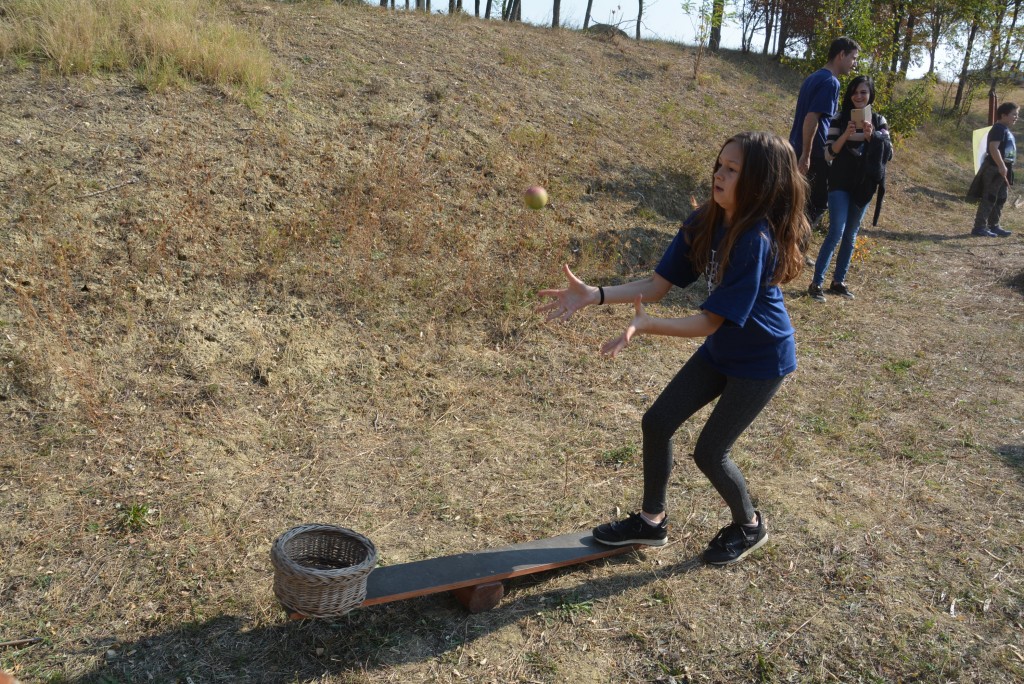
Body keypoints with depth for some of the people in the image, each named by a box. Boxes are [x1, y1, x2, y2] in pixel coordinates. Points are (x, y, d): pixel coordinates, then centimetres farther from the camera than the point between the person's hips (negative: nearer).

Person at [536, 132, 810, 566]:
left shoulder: (756, 241, -31)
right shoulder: (705, 223, -8)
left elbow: (711, 320, -30)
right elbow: (658, 285, -8)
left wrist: (647, 326, -44)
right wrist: (594, 295, -19)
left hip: (761, 360, -7)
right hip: (720, 349, 8)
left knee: (709, 452, 1)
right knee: (656, 423, 6)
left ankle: (749, 526, 31)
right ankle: (652, 521, 26)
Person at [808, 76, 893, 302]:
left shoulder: (879, 121, 6)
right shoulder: (840, 119, -2)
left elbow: (888, 154, -1)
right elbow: (829, 154, -7)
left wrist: (872, 136, -16)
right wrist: (846, 134, -22)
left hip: (864, 186, 4)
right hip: (841, 184, -4)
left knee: (851, 235, 8)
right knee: (836, 231, -14)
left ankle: (838, 281, 17)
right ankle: (816, 283, -12)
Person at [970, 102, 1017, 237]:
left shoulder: (1006, 130, 17)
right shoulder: (999, 129, -15)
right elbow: (993, 148, -26)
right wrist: (1001, 166, -28)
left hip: (1002, 170, 10)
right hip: (994, 169, -10)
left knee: (1000, 199, 14)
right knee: (989, 198, -8)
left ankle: (994, 226, 22)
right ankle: (979, 227, -6)